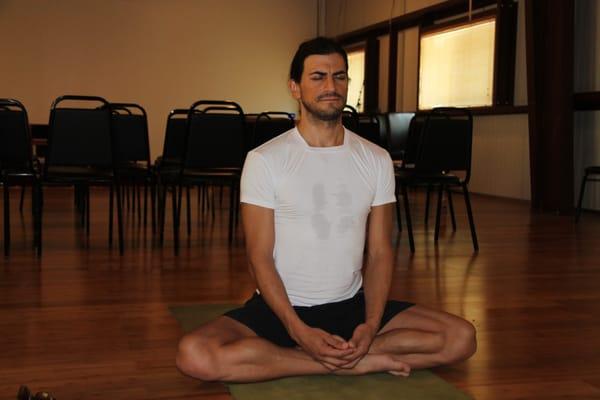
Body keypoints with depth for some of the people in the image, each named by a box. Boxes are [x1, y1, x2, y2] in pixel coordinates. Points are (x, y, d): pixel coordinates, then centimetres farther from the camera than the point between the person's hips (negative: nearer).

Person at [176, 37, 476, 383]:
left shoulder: (376, 159, 3)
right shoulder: (264, 160, -7)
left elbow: (380, 252, 1)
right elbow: (260, 257, -10)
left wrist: (371, 324, -16)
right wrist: (299, 331, -23)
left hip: (352, 305, 2)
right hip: (281, 307, -2)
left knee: (461, 337, -15)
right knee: (196, 355, -31)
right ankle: (360, 362, -22)